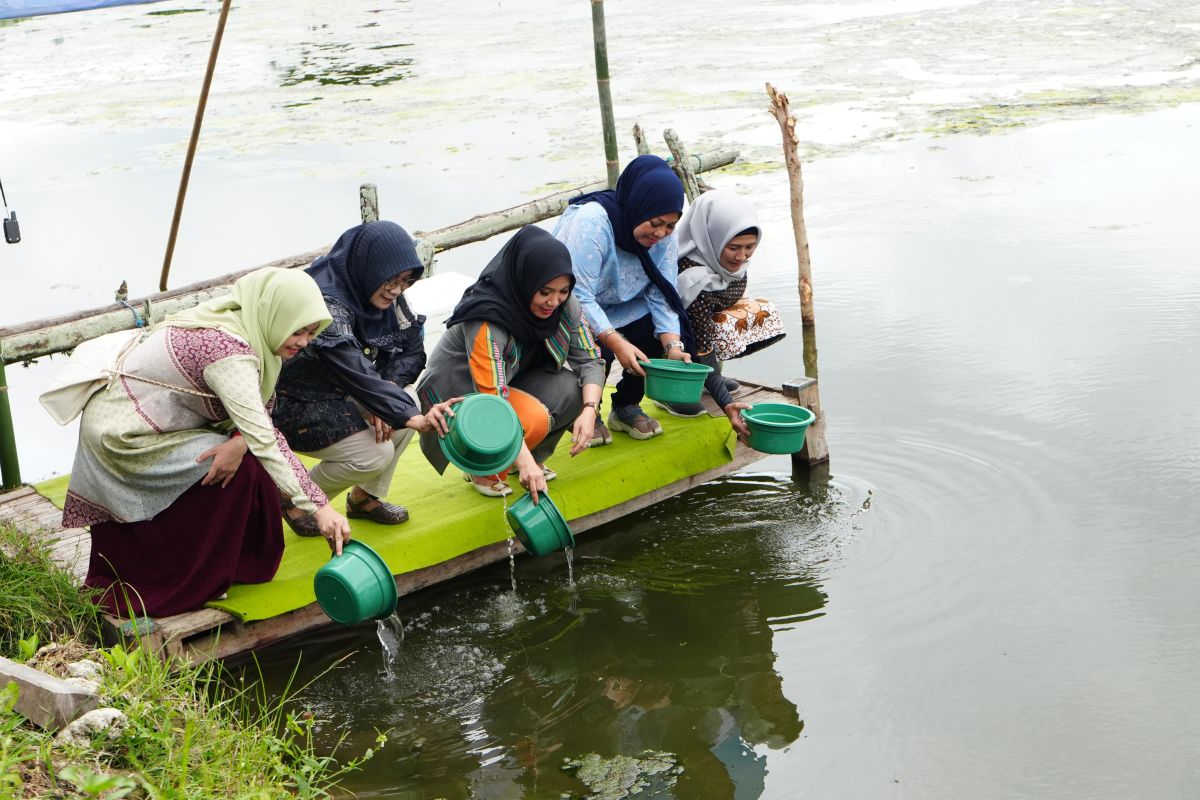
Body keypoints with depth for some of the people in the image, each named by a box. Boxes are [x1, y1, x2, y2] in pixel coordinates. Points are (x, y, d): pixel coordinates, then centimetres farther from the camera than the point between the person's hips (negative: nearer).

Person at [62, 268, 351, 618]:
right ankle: (187, 588, 1)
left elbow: (256, 416, -4)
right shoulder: (230, 351, -30)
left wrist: (240, 440, -27)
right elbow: (263, 440, -34)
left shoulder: (235, 322, -2)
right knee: (240, 468, -15)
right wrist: (317, 507, -34)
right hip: (121, 438, -9)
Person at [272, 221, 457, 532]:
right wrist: (412, 417, -47)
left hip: (340, 395, 8)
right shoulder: (325, 300, -31)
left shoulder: (385, 296, -7)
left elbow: (412, 351, -3)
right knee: (376, 453, -22)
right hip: (295, 405, -8)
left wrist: (386, 391, -23)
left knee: (407, 400, -15)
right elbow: (356, 374, -39)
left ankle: (365, 497, 5)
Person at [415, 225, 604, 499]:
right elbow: (492, 400, -39)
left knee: (574, 389, -21)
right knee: (534, 419, -34)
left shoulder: (563, 304, -15)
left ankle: (533, 454, 3)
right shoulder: (487, 319, -34)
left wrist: (589, 410, -31)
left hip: (513, 380, 7)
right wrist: (525, 462, -46)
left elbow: (589, 358, -11)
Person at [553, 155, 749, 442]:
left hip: (619, 310, 6)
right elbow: (577, 295, -34)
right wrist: (616, 342, -42)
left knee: (674, 330, -15)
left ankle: (626, 407, 5)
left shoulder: (664, 237, -9)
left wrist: (673, 346, -28)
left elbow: (662, 297, -11)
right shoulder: (591, 221, -31)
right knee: (598, 349, -34)